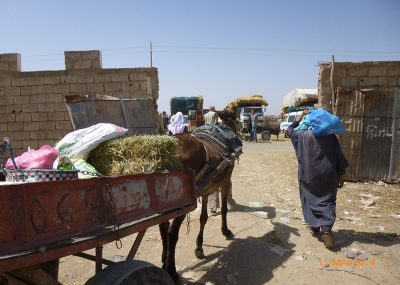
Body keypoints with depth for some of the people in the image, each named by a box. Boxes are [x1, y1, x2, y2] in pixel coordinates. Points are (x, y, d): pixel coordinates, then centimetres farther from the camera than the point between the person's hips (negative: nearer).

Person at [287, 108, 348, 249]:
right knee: (327, 201, 6)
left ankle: (315, 228, 22)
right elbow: (339, 157, 0)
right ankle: (326, 229, -11)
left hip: (309, 176, 0)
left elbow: (290, 130, 16)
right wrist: (341, 176, 7)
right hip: (327, 176, 0)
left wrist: (300, 116, 19)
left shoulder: (303, 135, -5)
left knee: (311, 200, 15)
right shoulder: (330, 136, -2)